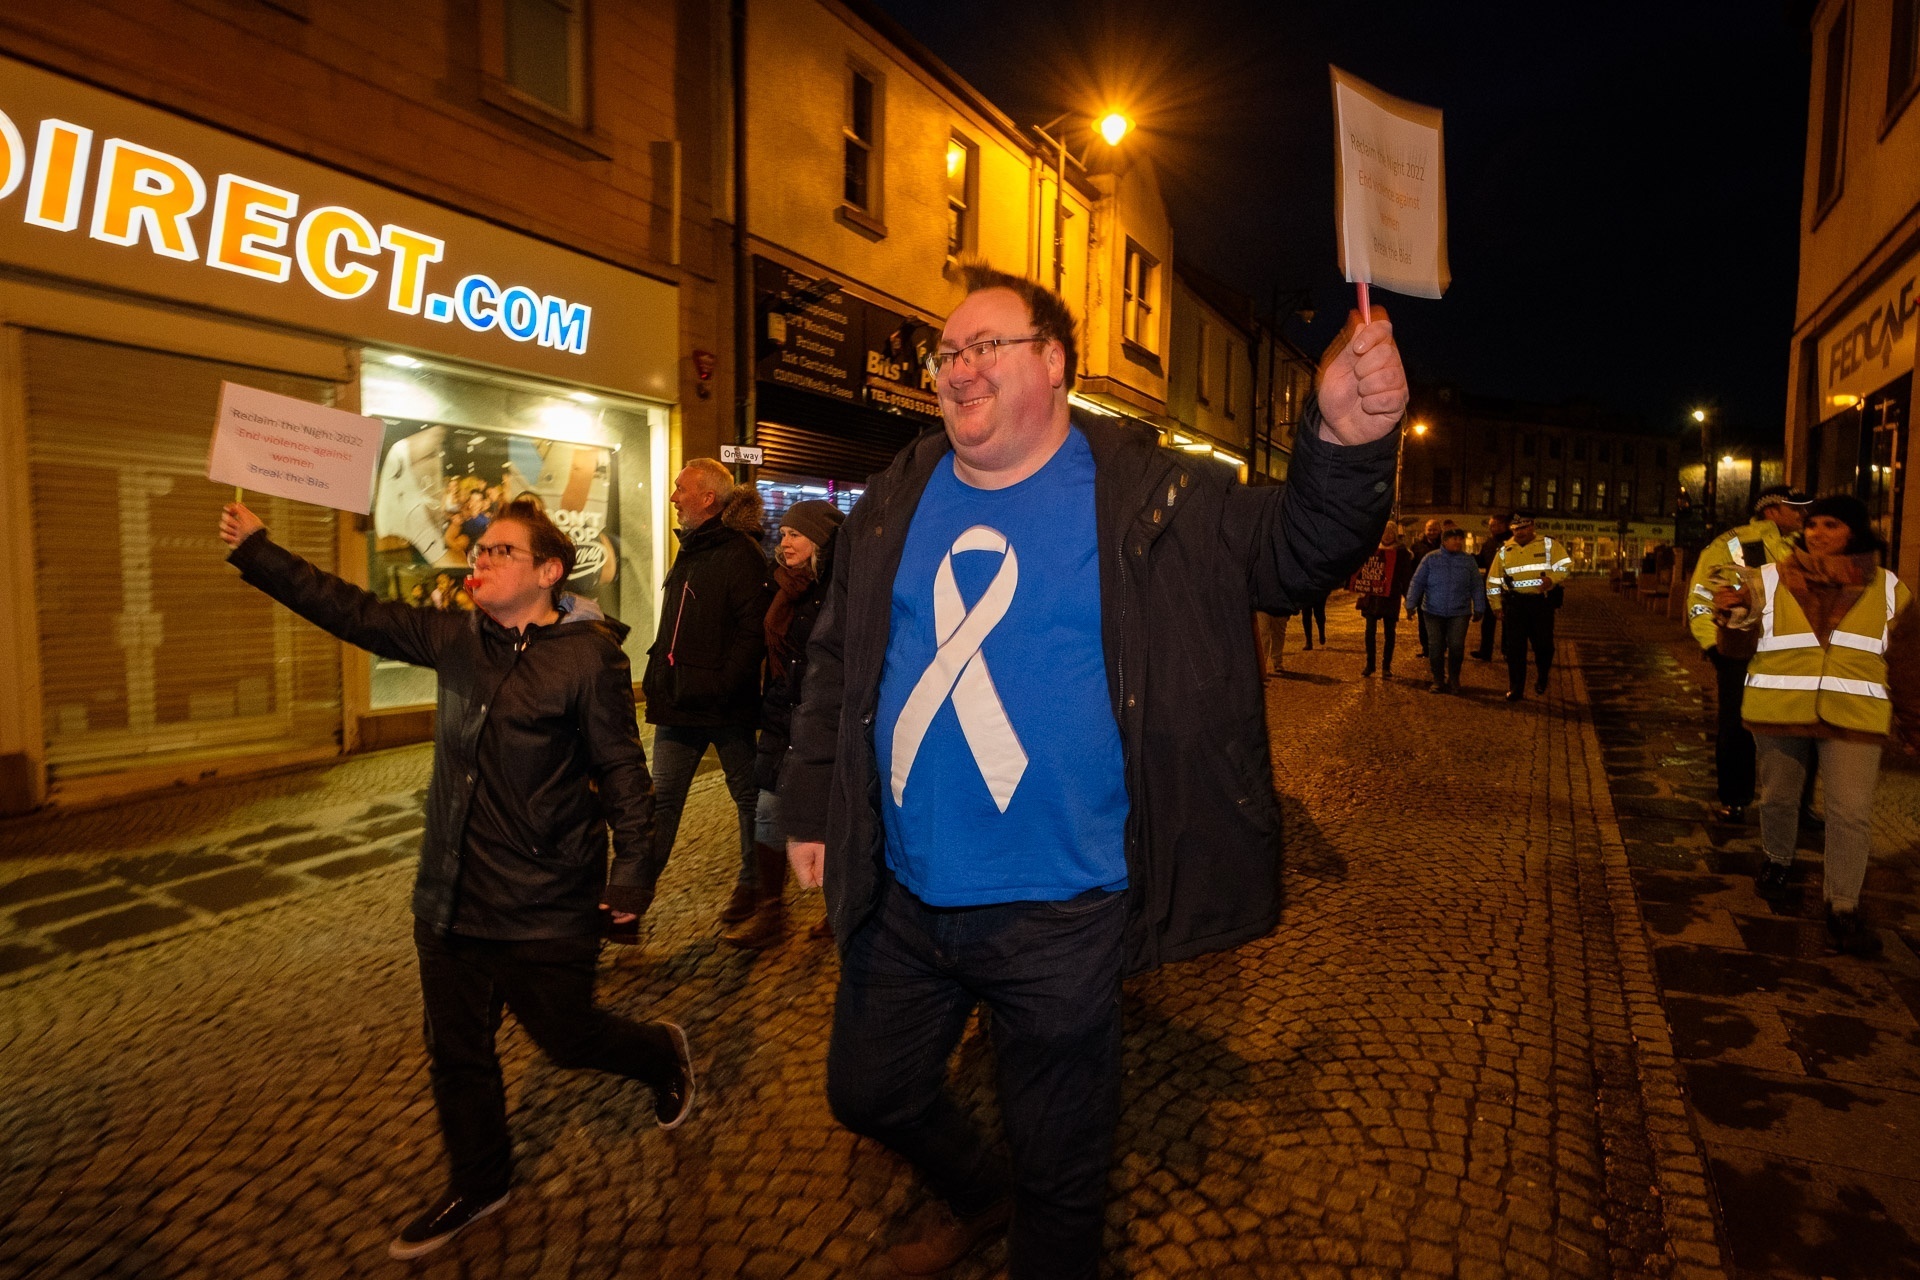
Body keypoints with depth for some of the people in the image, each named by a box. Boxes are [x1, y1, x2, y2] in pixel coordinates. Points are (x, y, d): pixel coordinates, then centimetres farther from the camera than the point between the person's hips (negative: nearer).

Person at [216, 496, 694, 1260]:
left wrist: (629, 869, -12)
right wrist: (255, 550, 4)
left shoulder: (588, 656, -16)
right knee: (456, 1050, 17)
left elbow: (622, 770, -13)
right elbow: (352, 612, 7)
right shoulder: (455, 640, 3)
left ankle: (662, 1054, 40)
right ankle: (478, 1184, 39)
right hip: (450, 897, 6)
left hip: (545, 908, -6)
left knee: (565, 1037, 10)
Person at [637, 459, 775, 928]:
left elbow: (756, 630, -20)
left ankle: (752, 884, 26)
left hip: (727, 707, -8)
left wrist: (722, 684, -22)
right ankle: (638, 889, 16)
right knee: (662, 798, 8)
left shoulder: (741, 553, -14)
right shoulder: (690, 550, 14)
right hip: (678, 704, 8)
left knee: (748, 795, 10)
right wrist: (658, 676, 15)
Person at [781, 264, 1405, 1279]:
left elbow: (1290, 551, -12)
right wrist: (811, 806, 9)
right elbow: (837, 660, 9)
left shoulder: (1142, 492, -8)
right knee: (870, 1093, 26)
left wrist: (1345, 442, -32)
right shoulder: (897, 500, 3)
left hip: (1059, 917, -4)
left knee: (1059, 1162, 17)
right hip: (901, 899, 5)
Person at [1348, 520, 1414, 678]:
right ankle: (1369, 664, 19)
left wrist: (1408, 598, -9)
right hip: (1371, 597, 2)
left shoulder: (1401, 553, -1)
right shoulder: (1372, 550, 5)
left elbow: (1406, 577, -3)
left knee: (1389, 632, 5)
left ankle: (1386, 667, 13)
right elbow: (1360, 568, 6)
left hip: (1391, 599, -2)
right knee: (1370, 630, 8)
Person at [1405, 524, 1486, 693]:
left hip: (1459, 613, 0)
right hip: (1433, 611, 0)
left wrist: (1479, 608, 5)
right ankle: (1438, 680, 18)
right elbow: (1417, 583, -1)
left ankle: (1454, 680, 16)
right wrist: (1411, 605, -6)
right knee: (1435, 648, 3)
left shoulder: (1468, 561, 5)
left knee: (1456, 647, -4)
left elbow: (1477, 587, 8)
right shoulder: (1430, 559, 0)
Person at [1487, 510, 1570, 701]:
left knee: (1544, 645, 2)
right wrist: (1496, 605, 7)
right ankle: (1516, 689, 10)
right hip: (1515, 604, 1)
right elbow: (1493, 580, 12)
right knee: (1515, 647, 1)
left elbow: (1567, 566, -3)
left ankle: (1542, 678, 31)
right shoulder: (1505, 550, 7)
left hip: (1541, 602, -1)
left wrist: (1552, 578, -22)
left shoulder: (1548, 545, 2)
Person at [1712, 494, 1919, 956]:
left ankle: (1843, 907, 7)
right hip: (1779, 710, 0)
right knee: (1778, 797, 14)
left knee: (1852, 812, -3)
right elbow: (1739, 648, 0)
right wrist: (1733, 617, -20)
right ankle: (1778, 863, 39)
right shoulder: (1770, 581, -1)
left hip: (1853, 716, 0)